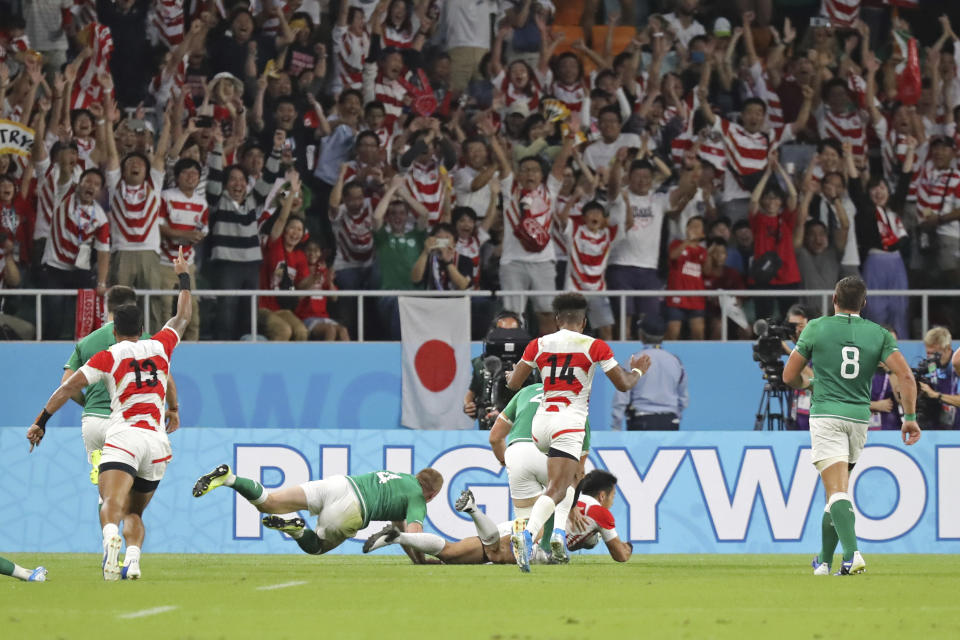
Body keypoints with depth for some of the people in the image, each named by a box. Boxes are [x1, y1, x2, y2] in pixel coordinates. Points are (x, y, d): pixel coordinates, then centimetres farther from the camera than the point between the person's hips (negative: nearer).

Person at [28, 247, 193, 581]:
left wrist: (40, 421, 5)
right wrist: (184, 277, 47)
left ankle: (111, 539, -53)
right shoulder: (159, 347, 16)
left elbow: (70, 387, 1)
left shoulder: (108, 356, 8)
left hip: (123, 439, -4)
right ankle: (133, 558, -13)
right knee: (134, 512, 14)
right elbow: (183, 317, 34)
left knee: (112, 504, -22)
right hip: (158, 441, 4)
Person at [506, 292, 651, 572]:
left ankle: (559, 531, 7)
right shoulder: (595, 347, 0)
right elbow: (623, 384, 4)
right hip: (570, 423, -5)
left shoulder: (538, 345, 7)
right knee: (556, 490, -11)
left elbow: (513, 384, 8)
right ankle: (527, 533, -36)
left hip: (541, 422, 5)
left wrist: (512, 373, 32)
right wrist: (637, 372, 25)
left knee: (568, 477, 27)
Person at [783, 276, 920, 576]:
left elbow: (790, 377, 6)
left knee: (837, 491, -12)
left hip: (826, 414, -3)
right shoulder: (878, 334, 6)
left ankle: (852, 553, -32)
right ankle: (824, 560, 25)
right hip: (859, 417, 3)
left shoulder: (817, 328, 1)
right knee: (838, 491, 18)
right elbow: (906, 376, -4)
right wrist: (910, 418, 2)